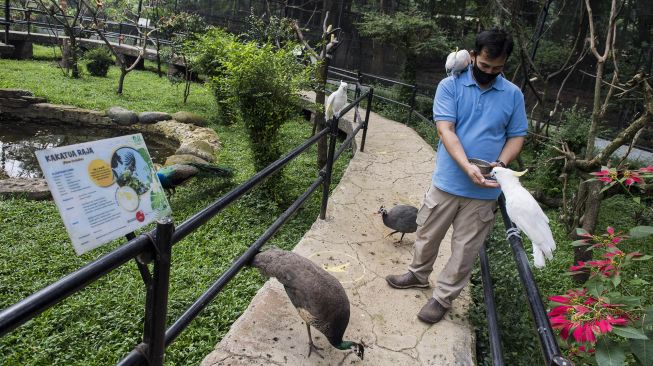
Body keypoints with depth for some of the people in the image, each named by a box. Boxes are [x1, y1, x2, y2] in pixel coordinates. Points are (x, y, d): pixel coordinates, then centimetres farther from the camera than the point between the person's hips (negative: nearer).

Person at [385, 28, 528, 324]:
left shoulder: (513, 94, 2)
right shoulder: (451, 86, -5)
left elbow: (516, 136, 7)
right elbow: (446, 129, -15)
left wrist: (501, 163, -14)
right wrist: (467, 167, -28)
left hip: (484, 191, 1)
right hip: (447, 181, 0)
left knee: (465, 248, 10)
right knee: (427, 234, 17)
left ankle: (443, 297, 28)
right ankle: (418, 274, 43)